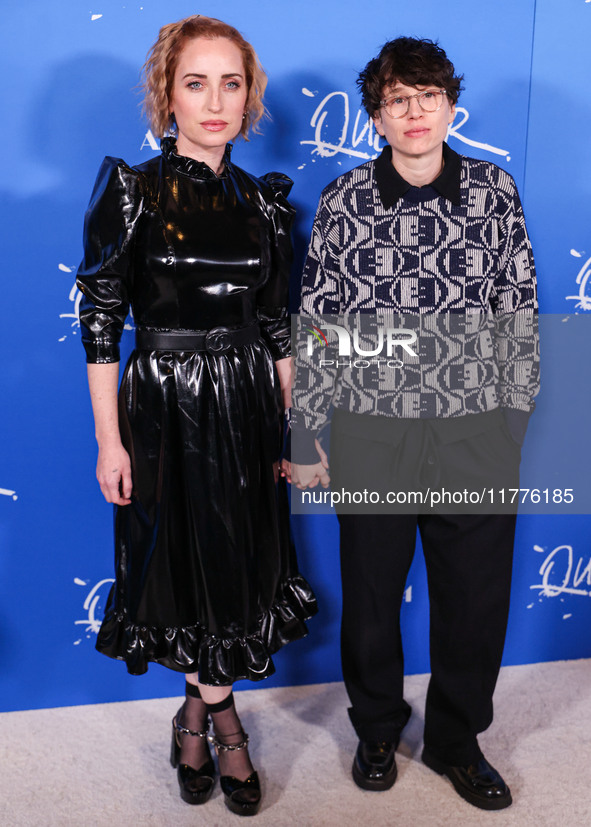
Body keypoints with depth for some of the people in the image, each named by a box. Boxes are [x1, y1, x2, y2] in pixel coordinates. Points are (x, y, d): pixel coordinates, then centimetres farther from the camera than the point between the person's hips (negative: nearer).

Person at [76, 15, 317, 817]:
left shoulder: (263, 201, 4)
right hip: (164, 411, -3)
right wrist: (110, 439, -11)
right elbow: (100, 320, -9)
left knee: (242, 563, 11)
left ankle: (201, 707, 35)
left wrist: (298, 426, 6)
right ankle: (216, 710, 34)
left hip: (247, 412, 4)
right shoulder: (131, 190, -7)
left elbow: (277, 324, 7)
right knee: (182, 560, 10)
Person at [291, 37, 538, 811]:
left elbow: (520, 315, 4)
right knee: (371, 595, 14)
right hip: (372, 437, -1)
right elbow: (317, 326, 0)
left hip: (479, 437, 1)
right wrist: (305, 440, 0)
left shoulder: (496, 190, 1)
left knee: (477, 600, 13)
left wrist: (516, 421, 3)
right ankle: (377, 730, 41)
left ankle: (456, 741, 39)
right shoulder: (343, 200, -2)